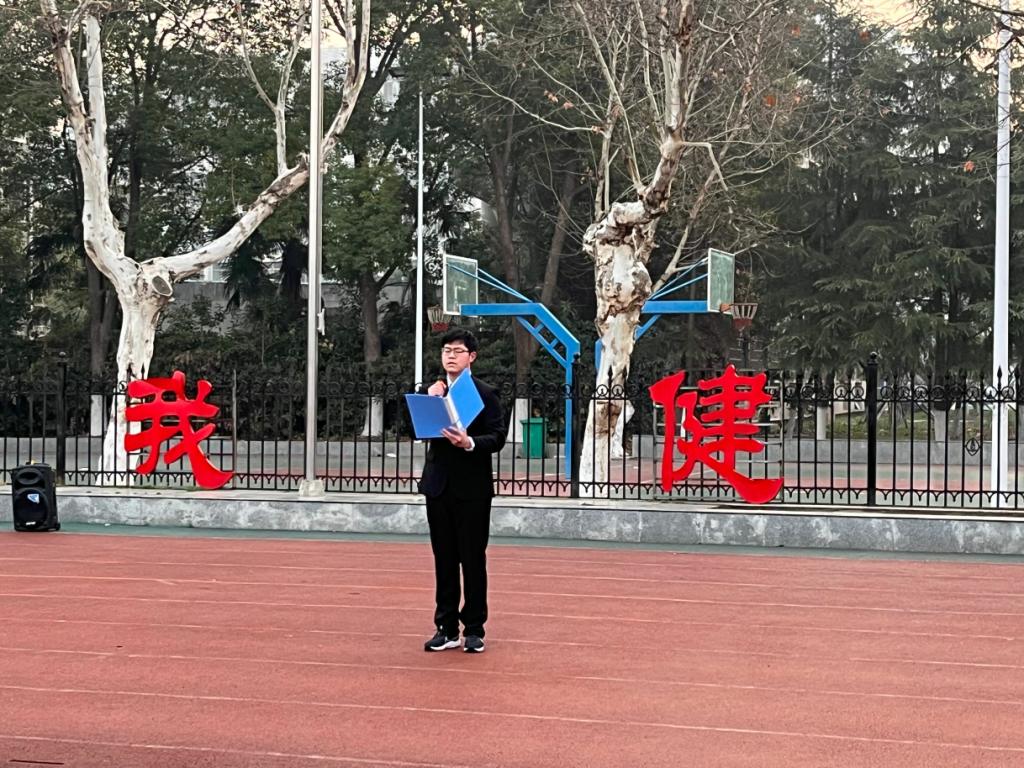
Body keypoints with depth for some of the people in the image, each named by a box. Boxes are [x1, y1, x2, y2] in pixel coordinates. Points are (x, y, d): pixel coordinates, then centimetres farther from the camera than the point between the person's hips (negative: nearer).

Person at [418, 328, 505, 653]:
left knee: (473, 559, 1)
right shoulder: (433, 392, 11)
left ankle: (474, 629, 8)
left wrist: (469, 442, -27)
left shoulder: (485, 393, -2)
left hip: (472, 488, -4)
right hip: (438, 485, 4)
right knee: (444, 559, 8)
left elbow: (497, 437, -10)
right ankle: (446, 628, 14)